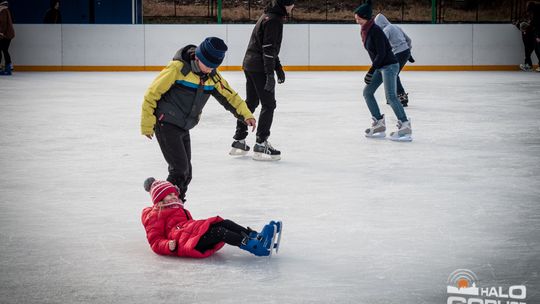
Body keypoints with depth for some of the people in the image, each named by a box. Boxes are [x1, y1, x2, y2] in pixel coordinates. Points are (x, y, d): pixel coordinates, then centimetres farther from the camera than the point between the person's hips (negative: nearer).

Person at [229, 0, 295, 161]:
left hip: (250, 65, 10)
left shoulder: (269, 16, 16)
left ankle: (238, 141, 23)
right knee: (268, 104, -5)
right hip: (260, 68, -10)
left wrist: (278, 67, 26)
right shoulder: (273, 20, -16)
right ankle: (260, 145, -6)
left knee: (251, 102, 17)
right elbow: (268, 48, -22)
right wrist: (270, 74, -24)